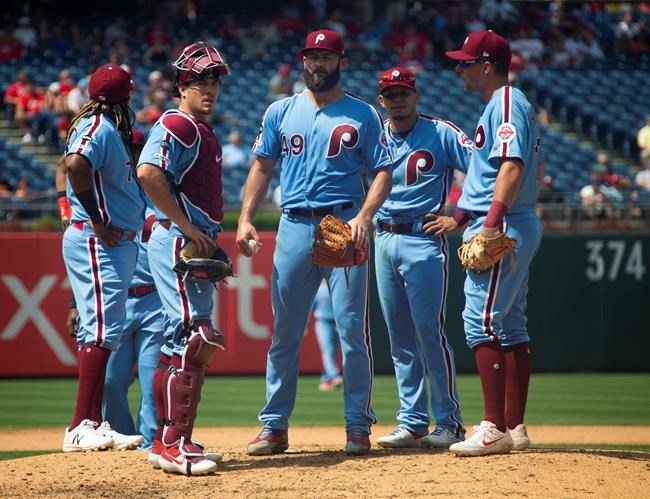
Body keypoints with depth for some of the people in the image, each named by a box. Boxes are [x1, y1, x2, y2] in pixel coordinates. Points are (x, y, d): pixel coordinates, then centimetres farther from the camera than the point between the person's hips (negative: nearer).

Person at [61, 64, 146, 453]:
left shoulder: (111, 129, 17)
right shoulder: (99, 128, -13)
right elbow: (76, 165, -31)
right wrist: (97, 220, -24)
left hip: (119, 243, 10)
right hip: (98, 244, -10)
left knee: (104, 332, 11)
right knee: (103, 330, -13)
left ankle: (94, 425, 14)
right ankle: (81, 429, -16)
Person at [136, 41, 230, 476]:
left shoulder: (204, 132, 20)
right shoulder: (176, 125, -10)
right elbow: (148, 173, -25)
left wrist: (211, 239, 13)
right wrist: (187, 227, -22)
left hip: (197, 245, 11)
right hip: (177, 241, -11)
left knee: (184, 340, 14)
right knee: (196, 336, -16)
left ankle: (169, 440, 20)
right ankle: (172, 444, -18)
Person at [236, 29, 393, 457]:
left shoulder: (363, 115, 5)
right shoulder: (281, 113, 12)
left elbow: (383, 172, 1)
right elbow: (263, 167, 14)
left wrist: (364, 217, -15)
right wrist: (246, 218, 1)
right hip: (294, 227, 2)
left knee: (353, 329, -5)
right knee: (284, 330, 3)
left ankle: (359, 426, 0)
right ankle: (275, 426, 8)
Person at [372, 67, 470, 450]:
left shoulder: (441, 134, -3)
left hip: (424, 240, -5)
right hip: (384, 241, 5)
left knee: (430, 331, -9)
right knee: (400, 338, 7)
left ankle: (450, 422, -3)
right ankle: (412, 423, 12)